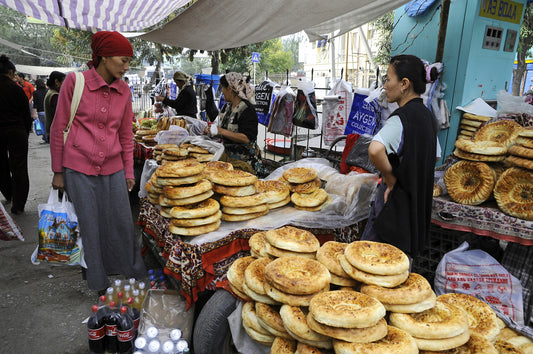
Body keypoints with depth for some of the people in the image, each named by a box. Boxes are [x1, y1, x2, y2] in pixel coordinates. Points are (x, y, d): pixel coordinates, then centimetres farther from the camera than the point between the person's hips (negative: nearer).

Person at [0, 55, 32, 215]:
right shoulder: (16, 89, -11)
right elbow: (26, 114, -6)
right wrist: (26, 132, 7)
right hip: (16, 133, -4)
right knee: (19, 168, 2)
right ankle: (18, 205, 2)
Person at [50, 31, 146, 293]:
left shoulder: (124, 90, 3)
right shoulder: (75, 81, -8)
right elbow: (58, 128, -2)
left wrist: (129, 172, 9)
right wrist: (57, 171, -1)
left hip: (112, 168, 3)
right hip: (78, 167, -3)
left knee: (122, 222, 8)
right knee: (89, 226, 8)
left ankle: (131, 270, 29)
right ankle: (97, 282, 27)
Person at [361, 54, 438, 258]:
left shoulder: (402, 118, -20)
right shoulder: (427, 116, 8)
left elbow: (375, 150, -41)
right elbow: (435, 156, 22)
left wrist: (390, 177, -23)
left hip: (396, 202, -9)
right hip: (419, 201, 9)